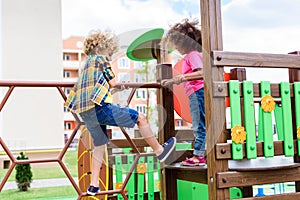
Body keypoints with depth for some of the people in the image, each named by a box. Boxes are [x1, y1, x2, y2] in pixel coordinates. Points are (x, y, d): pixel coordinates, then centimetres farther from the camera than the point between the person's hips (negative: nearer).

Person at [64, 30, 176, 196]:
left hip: (85, 113, 9)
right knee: (140, 118, 4)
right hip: (99, 106, -9)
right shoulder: (101, 59, 0)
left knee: (99, 145, 19)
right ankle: (159, 151, 14)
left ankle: (94, 185, 17)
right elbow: (113, 83, -3)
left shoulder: (87, 62, 25)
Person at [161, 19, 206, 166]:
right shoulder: (189, 56, 21)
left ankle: (198, 156, -4)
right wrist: (171, 81, 31)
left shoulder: (193, 54, -9)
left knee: (199, 126, -7)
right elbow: (187, 78, 29)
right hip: (194, 94, 10)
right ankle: (200, 155, 14)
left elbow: (201, 73, -22)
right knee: (199, 127, 10)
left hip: (198, 92, -10)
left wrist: (182, 77, -26)